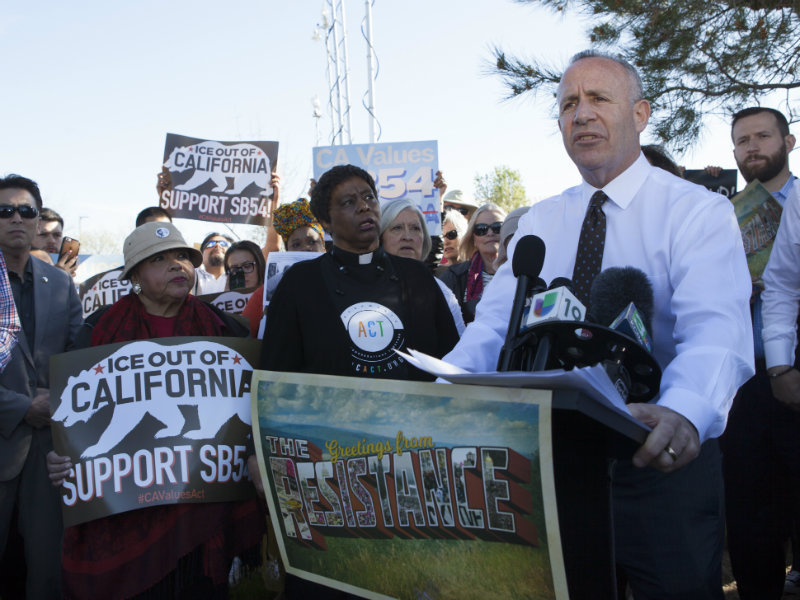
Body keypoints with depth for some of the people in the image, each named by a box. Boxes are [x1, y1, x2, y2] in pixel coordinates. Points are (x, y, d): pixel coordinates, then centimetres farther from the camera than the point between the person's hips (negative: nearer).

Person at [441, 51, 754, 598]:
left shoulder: (698, 212, -9)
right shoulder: (538, 223, 6)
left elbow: (717, 329, -26)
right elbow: (494, 323, -4)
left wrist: (683, 413, -47)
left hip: (661, 462, -4)